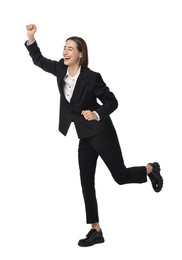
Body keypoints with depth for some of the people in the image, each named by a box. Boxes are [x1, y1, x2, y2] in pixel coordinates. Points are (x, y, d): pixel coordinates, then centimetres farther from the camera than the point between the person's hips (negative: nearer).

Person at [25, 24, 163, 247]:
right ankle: (96, 230, 14)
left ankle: (151, 170, 33)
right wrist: (31, 37, -2)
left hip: (101, 132, -6)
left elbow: (112, 101, -14)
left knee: (120, 176, 1)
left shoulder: (91, 77, -20)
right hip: (84, 136, 7)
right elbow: (38, 60, 10)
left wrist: (97, 114, -31)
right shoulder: (61, 70, -3)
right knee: (86, 182, 6)